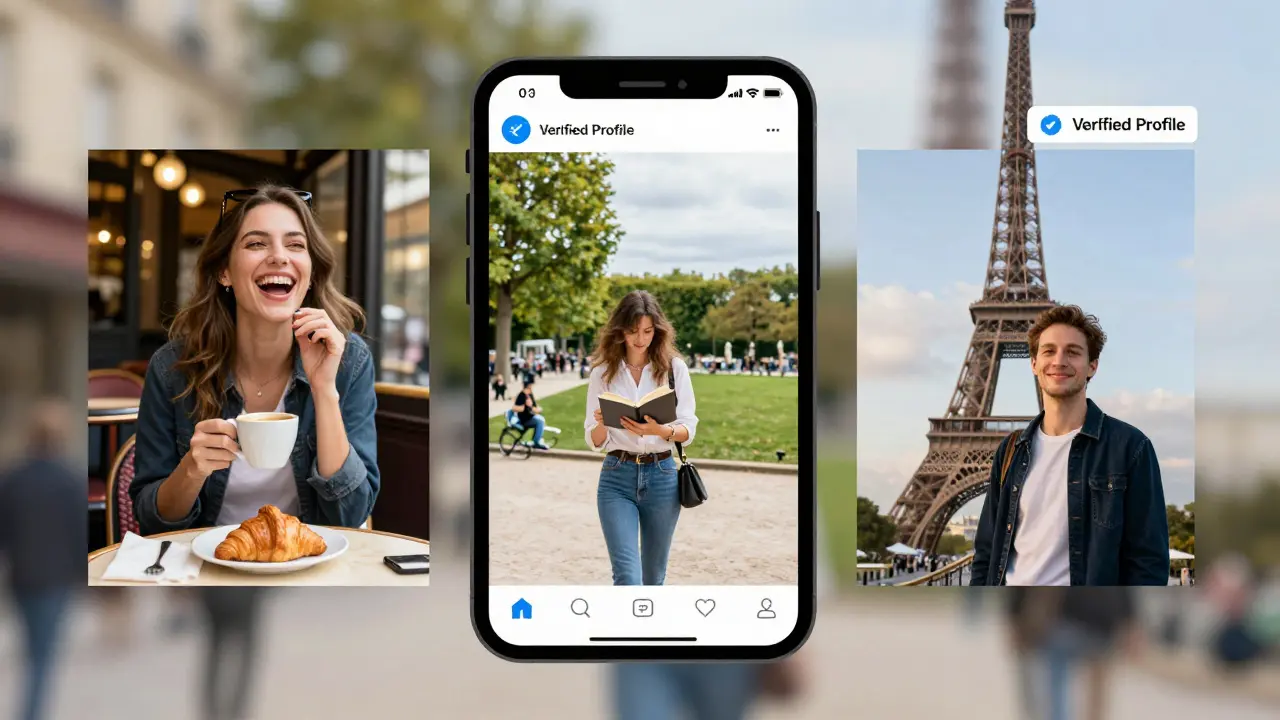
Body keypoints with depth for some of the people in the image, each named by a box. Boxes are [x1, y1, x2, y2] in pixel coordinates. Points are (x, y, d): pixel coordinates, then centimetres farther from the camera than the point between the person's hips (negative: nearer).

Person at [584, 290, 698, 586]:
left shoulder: (674, 368, 1)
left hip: (662, 476, 1)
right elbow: (595, 442, 2)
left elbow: (688, 428, -1)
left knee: (653, 577, 12)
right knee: (628, 577, -13)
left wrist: (660, 430, -22)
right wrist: (602, 423, -21)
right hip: (617, 477, -1)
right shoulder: (603, 372, 2)